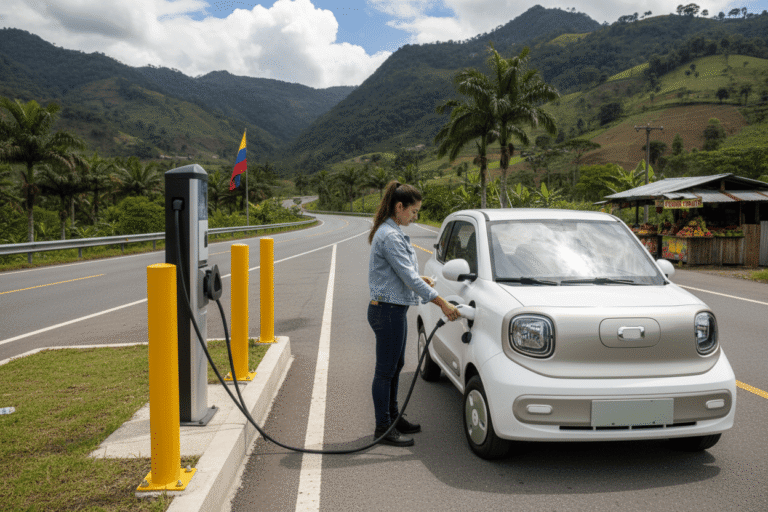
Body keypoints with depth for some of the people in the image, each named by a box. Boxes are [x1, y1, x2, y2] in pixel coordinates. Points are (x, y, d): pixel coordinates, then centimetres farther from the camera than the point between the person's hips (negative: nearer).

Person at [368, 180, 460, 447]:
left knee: (395, 366, 19)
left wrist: (419, 278, 9)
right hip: (387, 309, -10)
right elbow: (409, 278, -24)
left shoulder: (393, 232, 12)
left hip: (395, 309, 10)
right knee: (385, 370, 1)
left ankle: (393, 417, 32)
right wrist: (442, 302, -22)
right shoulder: (389, 236, -21)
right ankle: (383, 428, 13)